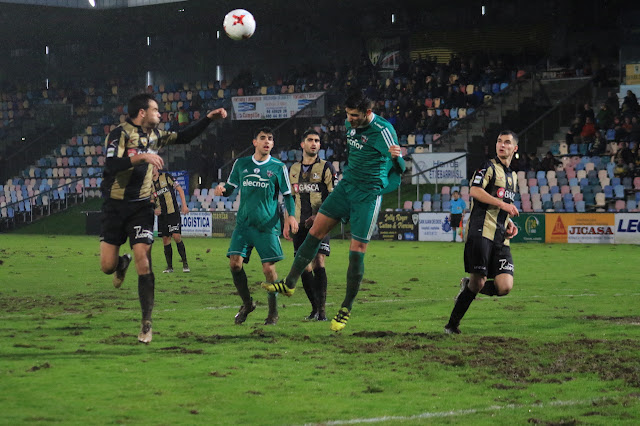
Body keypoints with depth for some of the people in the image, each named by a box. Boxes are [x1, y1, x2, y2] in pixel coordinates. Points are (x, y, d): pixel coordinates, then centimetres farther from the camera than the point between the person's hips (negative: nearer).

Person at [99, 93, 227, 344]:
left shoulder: (154, 135, 8)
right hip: (115, 207, -3)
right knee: (107, 266, -3)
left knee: (143, 263, -12)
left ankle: (147, 323, -7)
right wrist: (142, 157, -32)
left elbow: (183, 137, 22)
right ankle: (122, 264, 37)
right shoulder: (120, 134, -11)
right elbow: (112, 164, -26)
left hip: (141, 207, 3)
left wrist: (209, 119, 15)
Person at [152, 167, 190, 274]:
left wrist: (184, 205, -4)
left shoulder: (166, 176, -1)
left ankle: (185, 264, -4)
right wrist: (154, 209, -4)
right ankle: (169, 267, 10)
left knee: (176, 237, -14)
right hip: (161, 215, 4)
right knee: (165, 239, 2)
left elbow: (179, 189, 3)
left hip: (173, 212, -4)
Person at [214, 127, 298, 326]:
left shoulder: (278, 167, 4)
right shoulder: (241, 164, 9)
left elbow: (287, 195, 8)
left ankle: (273, 312, 10)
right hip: (243, 223, 2)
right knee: (234, 261, -11)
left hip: (267, 225, -2)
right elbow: (231, 187, 16)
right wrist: (221, 189, -7)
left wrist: (291, 216, -7)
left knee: (268, 268, -7)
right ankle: (247, 303, 9)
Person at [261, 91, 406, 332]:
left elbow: (399, 168, -17)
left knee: (357, 251, -6)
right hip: (346, 185, 7)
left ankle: (346, 309, 5)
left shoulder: (382, 131, -19)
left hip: (368, 195, -7)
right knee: (316, 231, 2)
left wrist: (396, 157, -32)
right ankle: (290, 283, 11)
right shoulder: (351, 123, 4)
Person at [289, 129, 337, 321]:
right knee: (304, 267, 1)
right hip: (300, 224, 5)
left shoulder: (326, 168, 1)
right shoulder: (294, 169, 16)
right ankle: (314, 308, 13)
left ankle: (321, 310, -13)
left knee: (318, 263, -15)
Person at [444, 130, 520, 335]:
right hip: (481, 232, -7)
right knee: (478, 281, -11)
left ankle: (468, 286, 17)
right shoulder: (489, 167, 2)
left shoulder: (513, 176, 26)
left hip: (501, 239, 7)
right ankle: (452, 325, 3)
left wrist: (510, 224, 18)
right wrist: (502, 204, -19)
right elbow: (475, 190, -16)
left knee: (504, 287, -9)